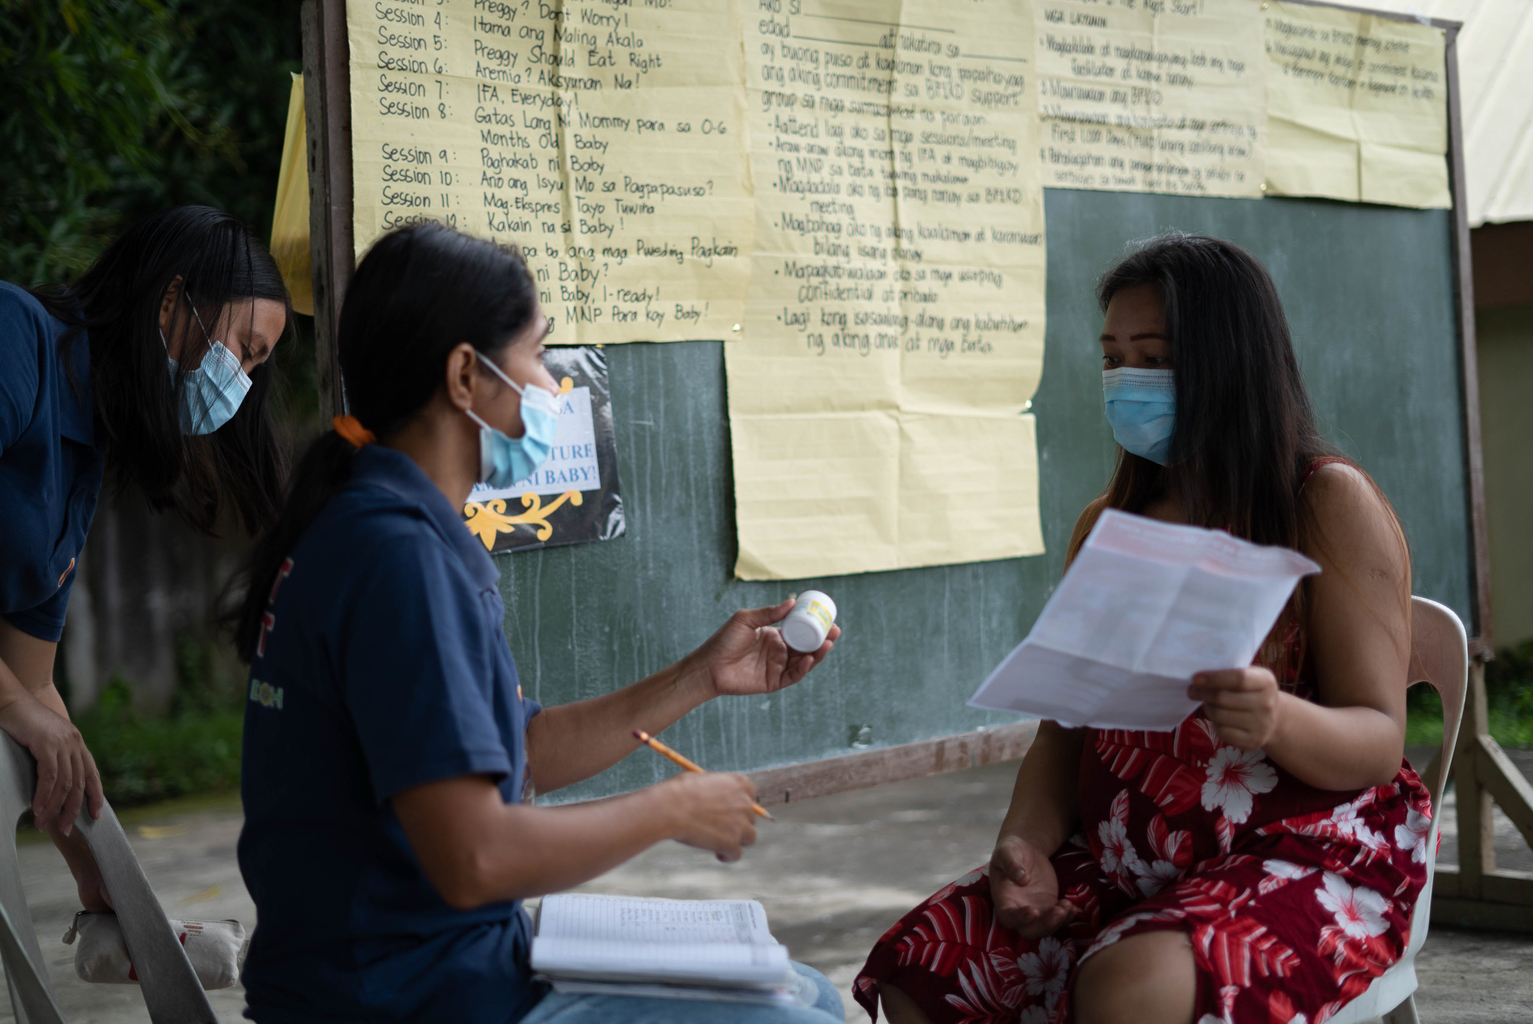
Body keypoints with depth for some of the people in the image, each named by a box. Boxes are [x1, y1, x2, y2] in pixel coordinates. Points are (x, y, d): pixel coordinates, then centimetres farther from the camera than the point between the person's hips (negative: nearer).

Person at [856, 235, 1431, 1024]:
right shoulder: (1108, 524, 15)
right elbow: (1065, 724, 13)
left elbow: (1378, 742, -10)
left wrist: (1279, 721, -32)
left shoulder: (1329, 503, -4)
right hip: (1123, 860, 6)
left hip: (1302, 852, -6)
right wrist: (1027, 845, -7)